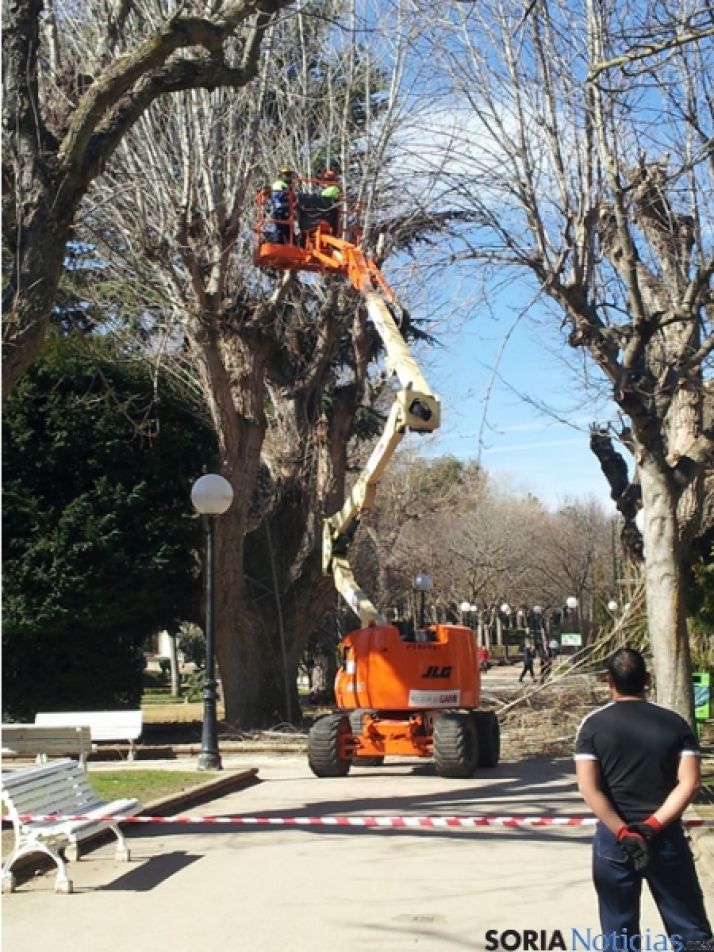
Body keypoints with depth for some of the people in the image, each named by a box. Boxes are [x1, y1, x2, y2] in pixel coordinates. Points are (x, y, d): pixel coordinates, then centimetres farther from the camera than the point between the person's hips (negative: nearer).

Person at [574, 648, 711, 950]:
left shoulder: (593, 725, -4)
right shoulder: (675, 723, 1)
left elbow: (589, 789, -12)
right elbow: (689, 782, -9)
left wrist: (623, 833, -13)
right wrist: (653, 825, -13)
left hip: (613, 837, -1)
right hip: (666, 837, 1)